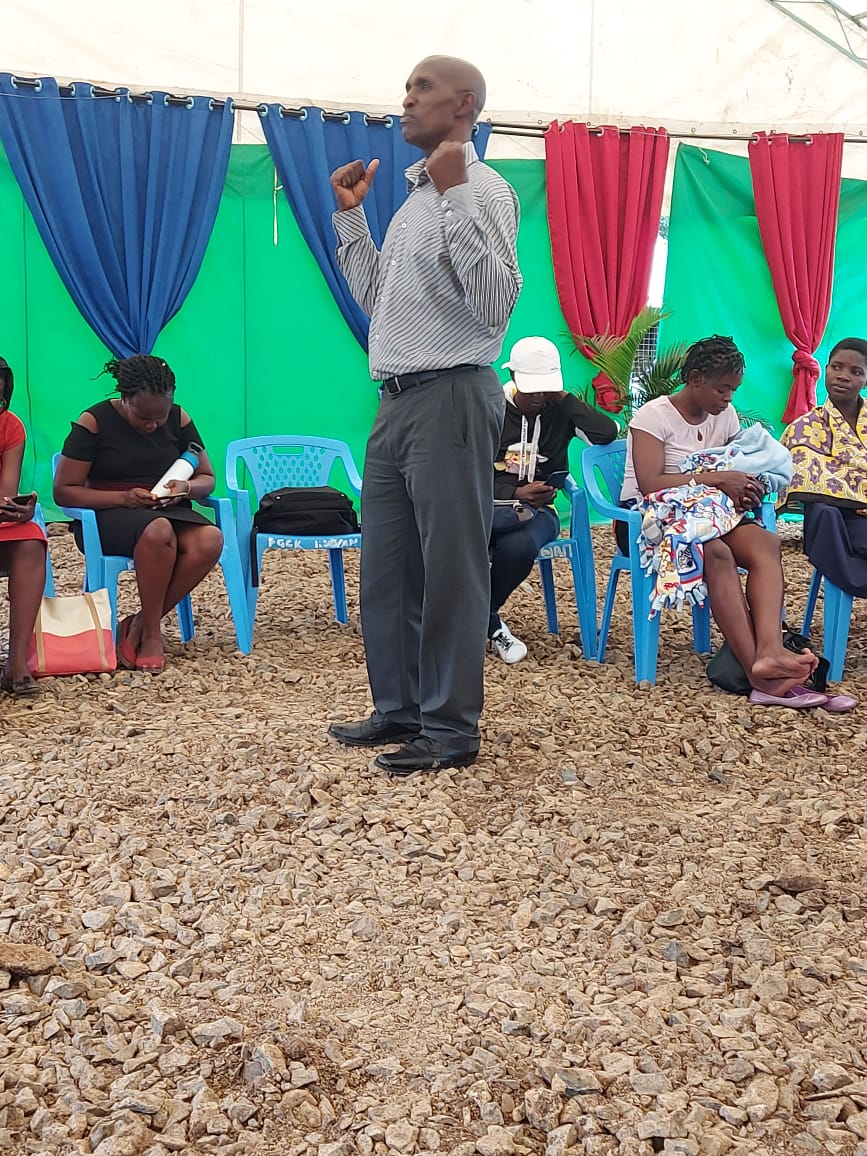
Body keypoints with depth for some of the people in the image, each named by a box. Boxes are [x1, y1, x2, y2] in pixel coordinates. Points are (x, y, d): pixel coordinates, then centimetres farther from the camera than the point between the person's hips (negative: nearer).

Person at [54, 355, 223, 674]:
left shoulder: (178, 420, 3)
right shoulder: (94, 422, -7)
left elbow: (207, 479, 12)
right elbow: (63, 491, -7)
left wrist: (187, 487, -13)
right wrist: (123, 498, -20)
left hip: (167, 512, 4)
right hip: (106, 516, -4)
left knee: (209, 540, -31)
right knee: (158, 531, -39)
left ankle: (138, 626, -17)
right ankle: (151, 633, -20)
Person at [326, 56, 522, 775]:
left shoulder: (482, 191, -8)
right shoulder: (415, 195, 19)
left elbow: (496, 304, -21)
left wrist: (454, 195, -22)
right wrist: (350, 214, 19)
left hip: (451, 399, -9)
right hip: (399, 400, 9)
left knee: (450, 572, -3)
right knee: (385, 569, 13)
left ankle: (452, 729, 7)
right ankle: (399, 710, 26)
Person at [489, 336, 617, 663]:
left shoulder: (561, 411, 6)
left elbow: (607, 432, -11)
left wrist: (563, 397, -5)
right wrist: (515, 493, -16)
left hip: (537, 508, 0)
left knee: (517, 546, -37)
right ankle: (490, 623, -10)